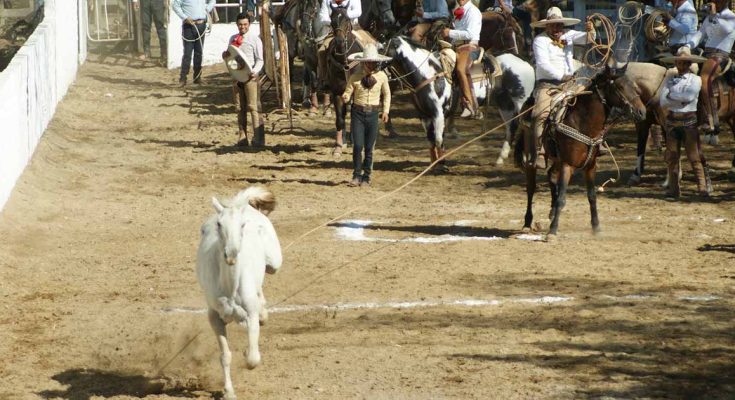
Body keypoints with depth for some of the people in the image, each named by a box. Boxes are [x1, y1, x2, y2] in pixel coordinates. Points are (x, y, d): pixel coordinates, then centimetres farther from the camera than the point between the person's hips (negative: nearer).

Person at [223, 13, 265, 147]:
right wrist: (226, 56, -2)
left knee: (254, 108, -8)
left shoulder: (254, 39, -2)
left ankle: (259, 139, -9)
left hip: (250, 77, -5)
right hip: (236, 76, 5)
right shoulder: (233, 39, 13)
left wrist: (255, 71, -22)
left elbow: (260, 60, -4)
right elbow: (230, 56, 22)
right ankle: (243, 139, 13)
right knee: (239, 108, 7)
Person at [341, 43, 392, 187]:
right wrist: (345, 97, -26)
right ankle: (356, 175, 6)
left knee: (369, 148, 6)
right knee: (357, 145, -8)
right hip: (358, 113, -1)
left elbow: (386, 94, 13)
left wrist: (386, 111, 7)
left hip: (373, 114, 1)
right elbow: (348, 93, -3)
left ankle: (366, 177, 17)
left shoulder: (382, 76, -1)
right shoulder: (355, 77, -5)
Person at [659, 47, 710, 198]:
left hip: (689, 121, -3)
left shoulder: (695, 80, 2)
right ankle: (673, 189, 9)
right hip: (672, 121, 3)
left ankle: (703, 187, -4)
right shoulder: (669, 80, 9)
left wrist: (672, 95, -7)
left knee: (695, 156, -4)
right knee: (672, 156, 3)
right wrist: (681, 99, -12)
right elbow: (663, 102, -3)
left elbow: (690, 96, -16)